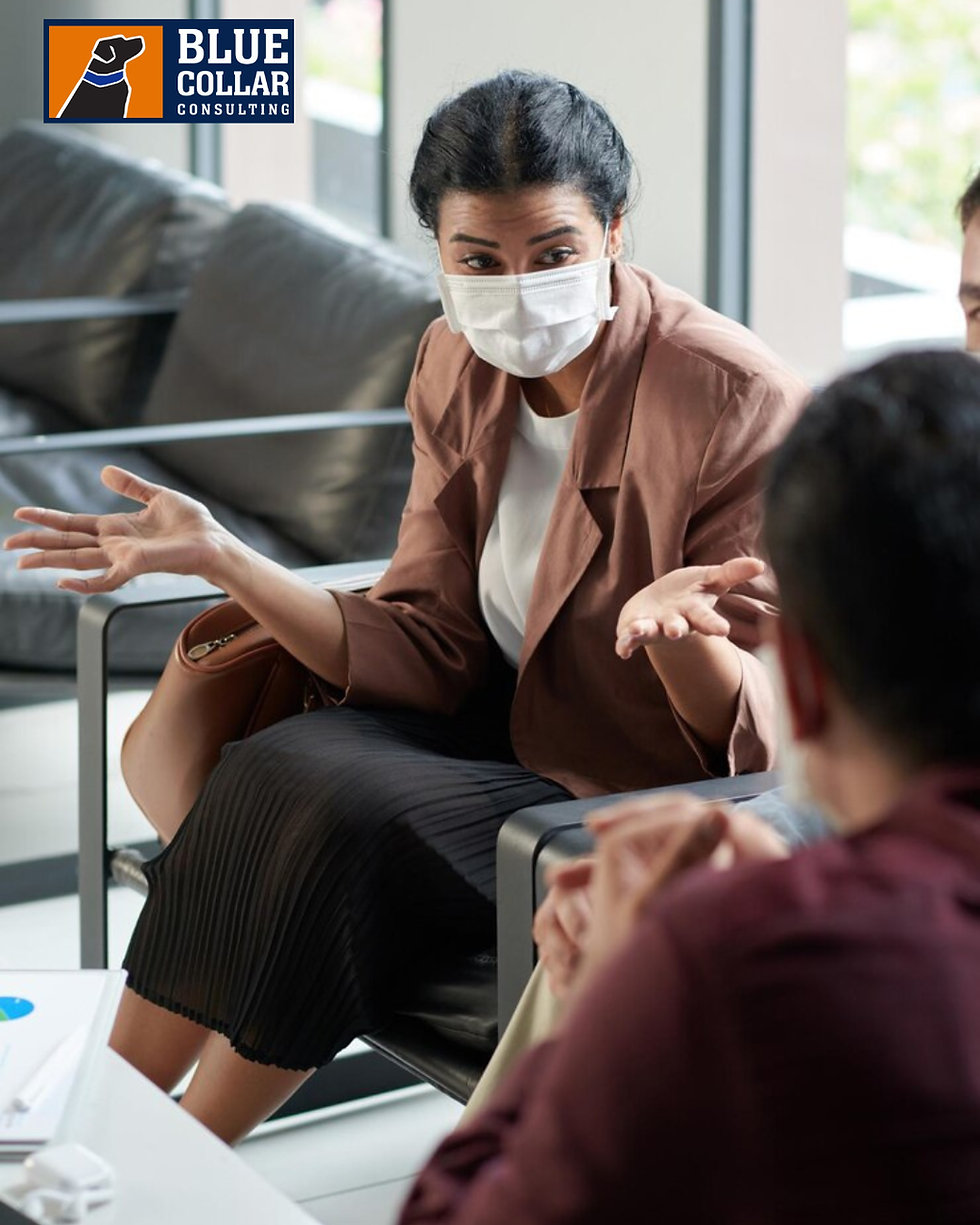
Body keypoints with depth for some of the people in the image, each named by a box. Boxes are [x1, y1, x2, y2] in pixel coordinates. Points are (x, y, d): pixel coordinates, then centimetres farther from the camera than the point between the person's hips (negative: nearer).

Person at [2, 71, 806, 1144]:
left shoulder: (740, 404, -20)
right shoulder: (458, 365, -1)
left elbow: (760, 732, -20)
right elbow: (428, 652, -3)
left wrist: (675, 628, -43)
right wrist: (219, 558, -14)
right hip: (505, 729, 6)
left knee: (341, 818, -25)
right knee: (273, 773, -22)